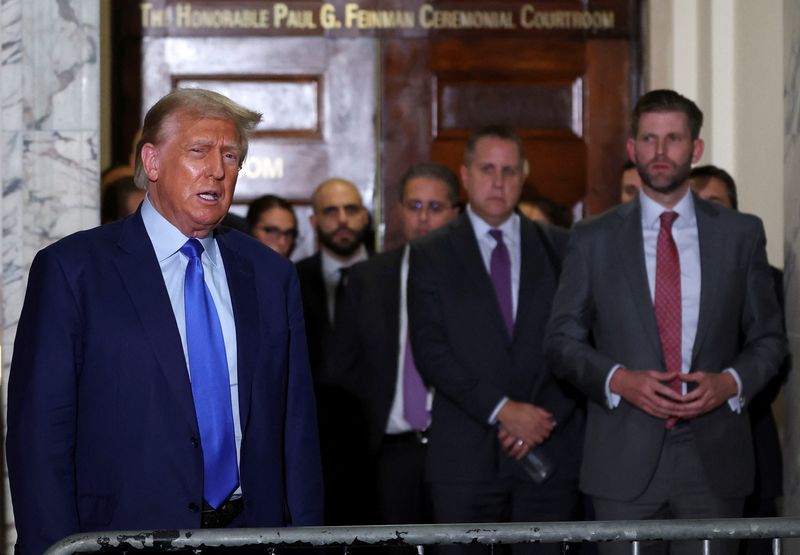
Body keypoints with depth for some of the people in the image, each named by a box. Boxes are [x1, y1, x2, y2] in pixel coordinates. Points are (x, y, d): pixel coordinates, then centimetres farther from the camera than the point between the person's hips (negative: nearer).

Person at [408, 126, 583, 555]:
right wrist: (502, 410, -12)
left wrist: (543, 416, -8)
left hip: (551, 447, 1)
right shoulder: (431, 255, 6)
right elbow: (430, 351, -4)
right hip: (464, 455, -1)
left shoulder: (560, 249, 11)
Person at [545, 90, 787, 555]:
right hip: (625, 463, 0)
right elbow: (563, 341, 6)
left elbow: (769, 338, 9)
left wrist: (730, 382, -10)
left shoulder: (741, 234, 7)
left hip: (714, 462, 1)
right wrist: (618, 380, -12)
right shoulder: (593, 240, 5)